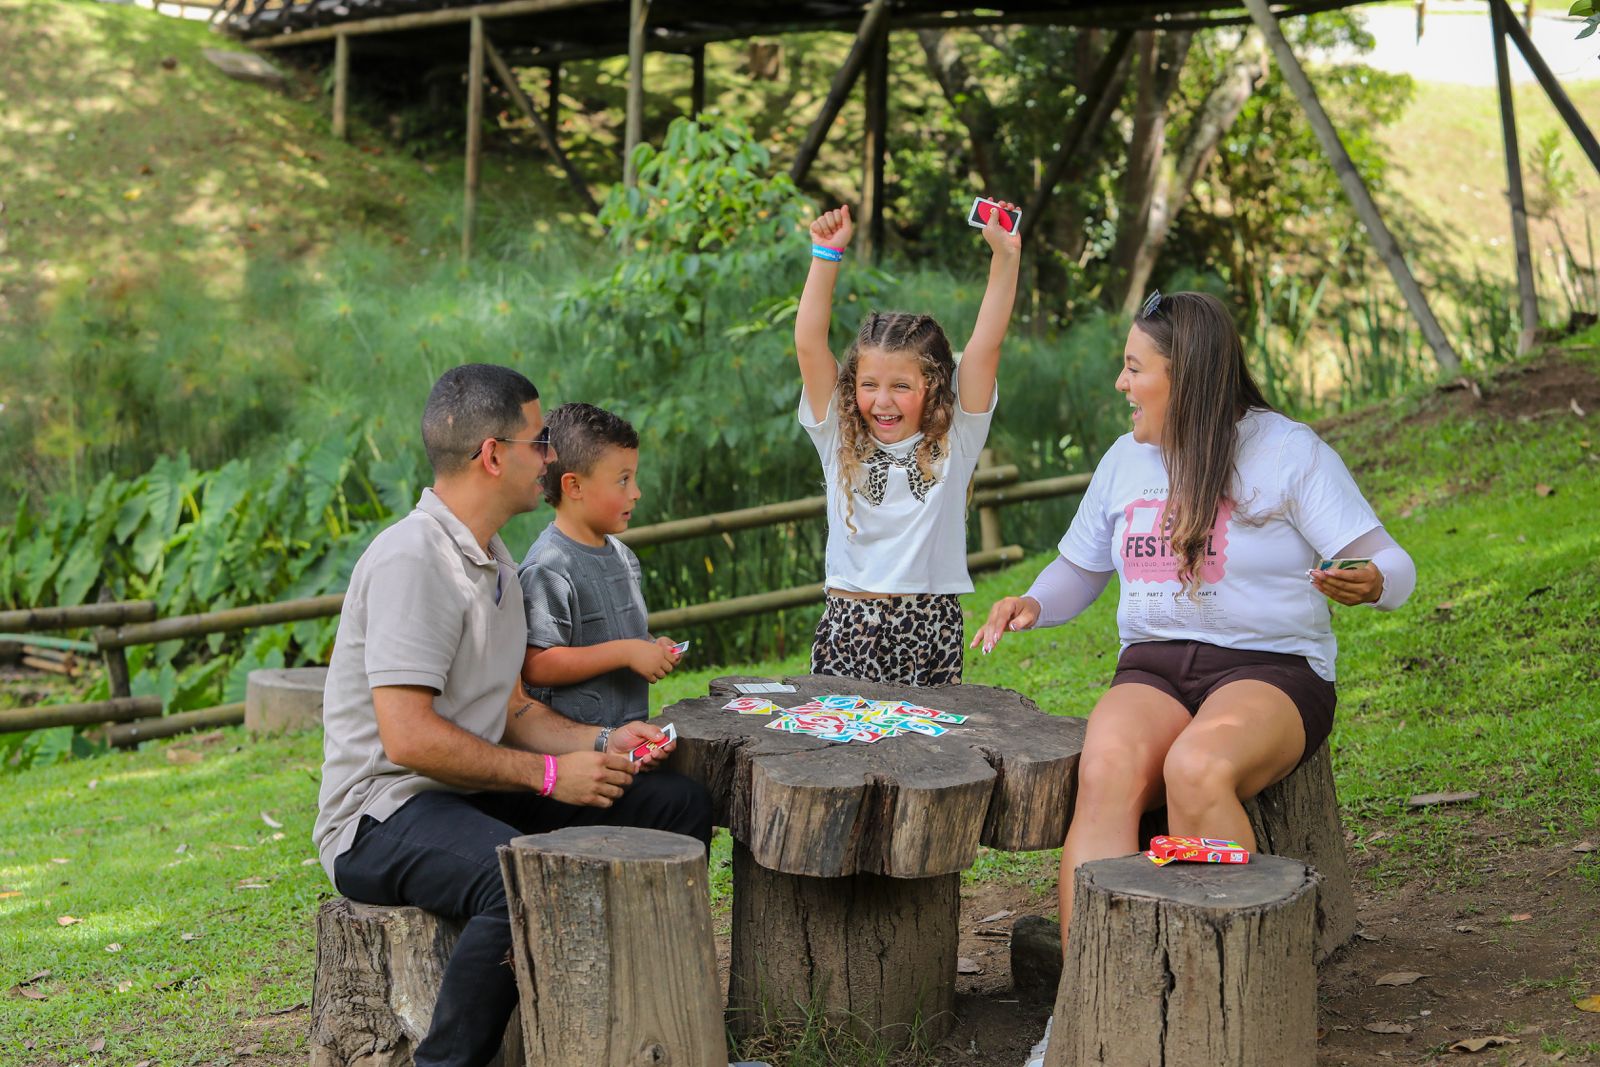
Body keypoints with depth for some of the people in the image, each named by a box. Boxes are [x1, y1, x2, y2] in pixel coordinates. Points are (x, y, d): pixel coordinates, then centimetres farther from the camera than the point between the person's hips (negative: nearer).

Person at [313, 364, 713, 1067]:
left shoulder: (493, 560, 15)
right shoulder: (411, 559, -18)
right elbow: (408, 738, -24)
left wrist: (601, 743, 2)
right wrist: (549, 774, -18)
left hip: (479, 795, 10)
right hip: (384, 814, -10)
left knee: (681, 805, 4)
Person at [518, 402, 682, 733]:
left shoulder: (623, 556, 13)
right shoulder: (547, 568, -15)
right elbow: (535, 666, -23)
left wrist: (653, 648, 7)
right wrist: (625, 652, -21)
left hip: (629, 728, 8)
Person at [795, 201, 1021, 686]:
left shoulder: (954, 442, 4)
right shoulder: (839, 441, 6)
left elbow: (985, 345, -2)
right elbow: (809, 343, 0)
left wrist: (1005, 257, -6)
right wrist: (826, 256, -3)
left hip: (930, 629, -1)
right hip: (847, 624, 1)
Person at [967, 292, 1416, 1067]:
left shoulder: (1288, 451, -1)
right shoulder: (1126, 460, 15)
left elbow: (1391, 565, -4)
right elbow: (1079, 569, 28)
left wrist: (1370, 583, -30)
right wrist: (1031, 604, 6)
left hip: (1269, 671, -4)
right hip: (1152, 669, 4)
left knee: (1196, 769, -39)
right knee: (1105, 771, -32)